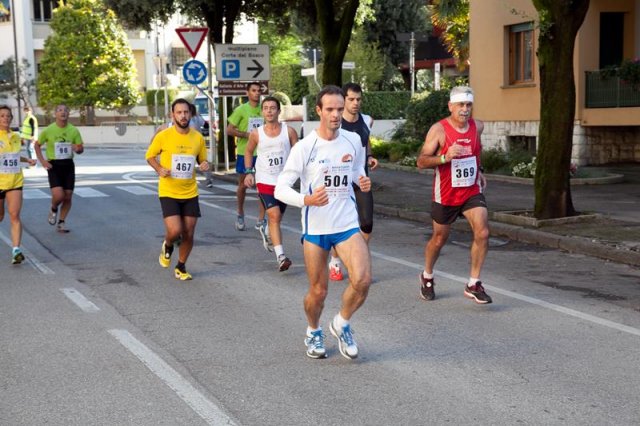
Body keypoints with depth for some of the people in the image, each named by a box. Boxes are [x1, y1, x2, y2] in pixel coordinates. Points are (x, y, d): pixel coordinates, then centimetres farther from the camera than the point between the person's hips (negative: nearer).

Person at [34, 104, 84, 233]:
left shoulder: (73, 130, 0)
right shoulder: (48, 130, -5)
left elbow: (81, 149, 6)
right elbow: (37, 145, 7)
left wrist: (78, 149, -19)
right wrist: (42, 161, -5)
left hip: (68, 165, 3)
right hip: (54, 165, -3)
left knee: (68, 197, 4)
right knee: (58, 195, -18)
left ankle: (61, 222, 21)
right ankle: (53, 209, 17)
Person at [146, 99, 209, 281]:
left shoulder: (198, 138, 1)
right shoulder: (163, 136, -8)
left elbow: (202, 160, 14)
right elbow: (150, 156, 5)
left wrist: (205, 165, -9)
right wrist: (159, 169, -13)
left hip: (190, 193, 3)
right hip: (168, 192, -3)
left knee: (188, 235, 5)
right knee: (175, 231, -16)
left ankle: (181, 267, 27)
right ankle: (167, 246, 20)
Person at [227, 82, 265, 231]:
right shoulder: (241, 110, -4)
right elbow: (229, 130, -5)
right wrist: (247, 135, -15)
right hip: (244, 152, -2)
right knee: (243, 185, 10)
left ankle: (260, 220, 0)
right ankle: (240, 215, 31)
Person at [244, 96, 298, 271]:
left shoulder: (289, 131, -2)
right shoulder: (256, 134, -1)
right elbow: (248, 151, 15)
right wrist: (248, 172, 7)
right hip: (265, 181, -2)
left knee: (276, 218, 15)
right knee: (274, 215, -18)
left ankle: (267, 232, 50)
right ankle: (280, 256, -21)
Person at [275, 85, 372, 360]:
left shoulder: (353, 141, 1)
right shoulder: (304, 147, -11)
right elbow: (280, 189, -11)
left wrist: (363, 181, -3)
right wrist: (307, 200, -29)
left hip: (347, 224, 2)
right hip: (315, 228, -2)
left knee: (363, 280, -17)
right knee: (318, 291, 6)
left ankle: (342, 325, 12)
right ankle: (313, 332, 37)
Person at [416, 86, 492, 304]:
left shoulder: (477, 126, 0)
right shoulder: (439, 129, -15)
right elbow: (421, 161, -17)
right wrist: (445, 157, -31)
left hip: (472, 191, 3)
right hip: (445, 194, -3)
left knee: (482, 233, -15)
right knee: (439, 238, 11)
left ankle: (473, 285, -4)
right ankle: (427, 277, 38)